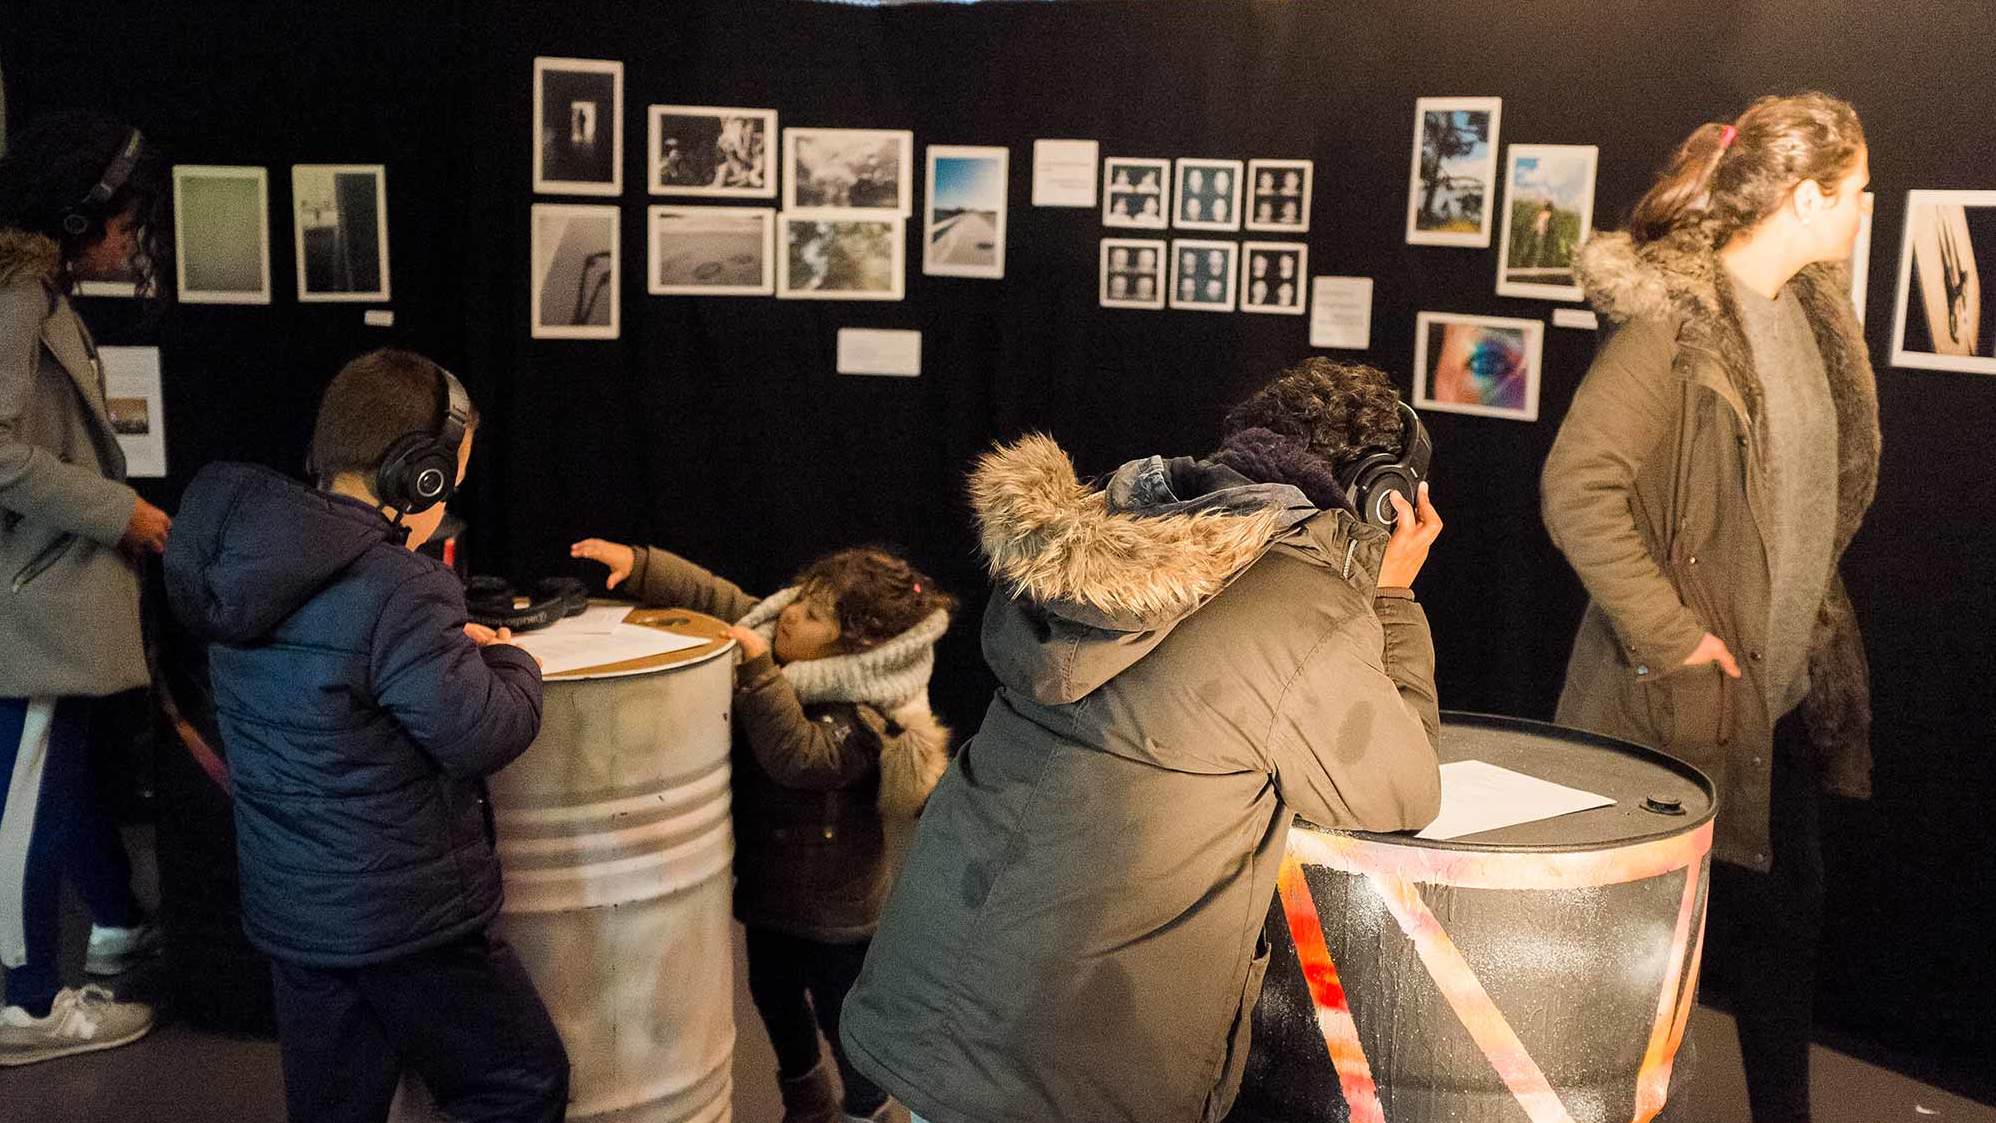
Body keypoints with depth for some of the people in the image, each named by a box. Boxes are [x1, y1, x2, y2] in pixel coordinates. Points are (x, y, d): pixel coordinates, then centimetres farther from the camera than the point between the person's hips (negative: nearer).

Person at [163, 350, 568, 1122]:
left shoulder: (251, 564, 2)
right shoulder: (396, 595, -24)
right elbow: (485, 735, -22)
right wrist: (508, 659, -3)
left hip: (291, 910, 8)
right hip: (403, 918, -8)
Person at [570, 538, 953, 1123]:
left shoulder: (863, 714, -29)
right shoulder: (772, 630, -7)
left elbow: (796, 754, -40)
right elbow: (709, 596, -6)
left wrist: (757, 670, -41)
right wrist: (636, 564, -19)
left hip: (834, 904, -8)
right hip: (770, 877, 8)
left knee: (841, 1012, 10)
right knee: (773, 992, 24)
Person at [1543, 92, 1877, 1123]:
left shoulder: (1810, 312, 9)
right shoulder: (1675, 315, -18)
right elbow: (1577, 489, -26)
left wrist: (1815, 619, 12)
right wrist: (1668, 634, -23)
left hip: (1789, 688, 8)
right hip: (1688, 695, -8)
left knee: (1785, 908, 17)